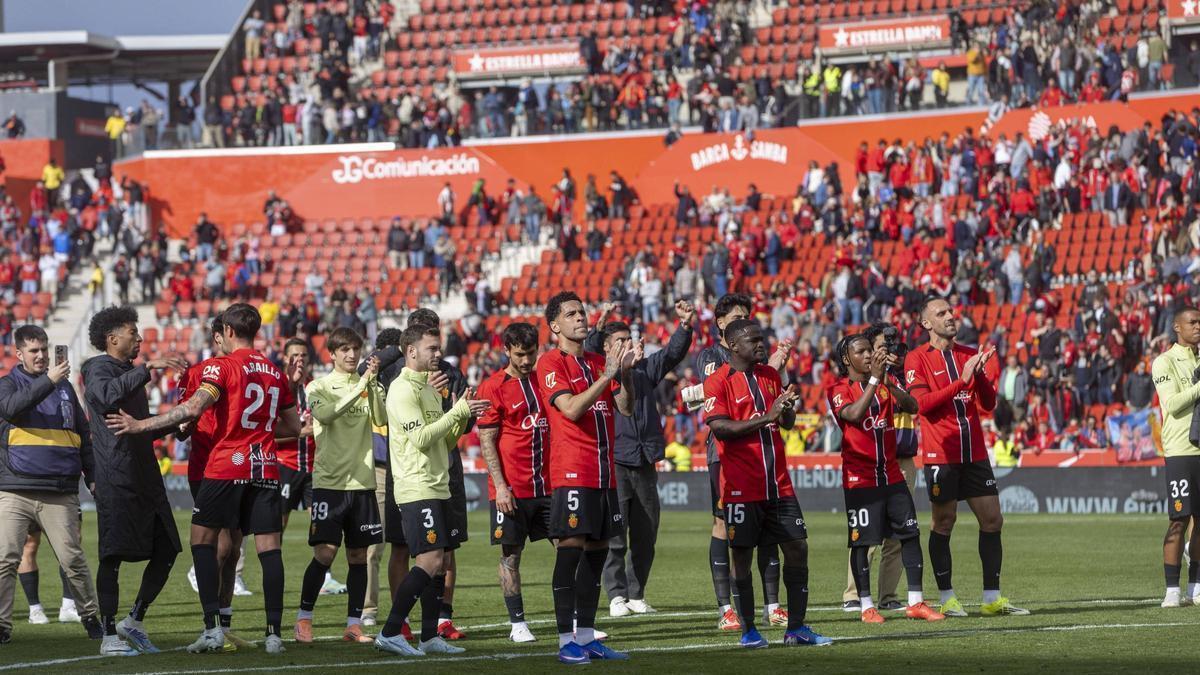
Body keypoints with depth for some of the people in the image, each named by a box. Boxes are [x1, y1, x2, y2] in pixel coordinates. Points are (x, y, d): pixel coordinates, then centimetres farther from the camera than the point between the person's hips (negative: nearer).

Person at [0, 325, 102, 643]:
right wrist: (48, 381, -24)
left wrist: (92, 476, 14)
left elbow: (82, 435, 21)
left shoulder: (64, 387, 17)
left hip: (60, 494, 2)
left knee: (73, 559, -2)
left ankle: (90, 617, 10)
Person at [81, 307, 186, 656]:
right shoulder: (99, 369, -6)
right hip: (116, 479, -9)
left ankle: (134, 622, 17)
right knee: (113, 555, -7)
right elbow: (107, 395, -31)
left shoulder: (129, 372, 23)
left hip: (145, 476, 9)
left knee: (166, 551, 6)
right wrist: (147, 368, -34)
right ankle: (109, 636, -3)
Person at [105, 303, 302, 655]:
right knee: (269, 548, 1)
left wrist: (140, 425, -14)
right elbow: (293, 426, 19)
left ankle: (212, 627, -5)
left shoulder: (223, 366, -4)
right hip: (266, 469, 5)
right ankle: (274, 634, -3)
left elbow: (193, 408, -18)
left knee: (202, 540, 4)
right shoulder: (275, 372, 13)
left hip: (227, 465, -5)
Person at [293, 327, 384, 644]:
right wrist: (359, 387, -27)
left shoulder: (367, 386, 9)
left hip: (361, 481, 3)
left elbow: (381, 419, -8)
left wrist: (373, 383, -19)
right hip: (329, 479, -3)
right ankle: (303, 618, 4)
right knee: (324, 553, -8)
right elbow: (324, 414, -21)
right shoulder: (318, 387, 1)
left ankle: (353, 625, 11)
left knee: (358, 554, 5)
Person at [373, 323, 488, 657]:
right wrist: (459, 411, -16)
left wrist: (464, 415, 4)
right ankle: (390, 632, -13)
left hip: (438, 488, 10)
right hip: (417, 489, -10)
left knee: (439, 563, 8)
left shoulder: (430, 389, 18)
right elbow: (421, 438, -19)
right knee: (430, 561, -15)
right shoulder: (403, 389, -11)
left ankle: (430, 636, 12)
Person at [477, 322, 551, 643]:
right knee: (511, 554, 2)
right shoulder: (493, 387, -3)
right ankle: (517, 624, 8)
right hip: (512, 490, -4)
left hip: (547, 483, 4)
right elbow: (487, 441, -6)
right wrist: (500, 486, -13)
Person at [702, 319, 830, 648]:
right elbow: (720, 428, -18)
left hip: (777, 482, 6)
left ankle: (796, 627, 9)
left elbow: (788, 424, 18)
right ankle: (748, 630, 7)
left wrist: (787, 407, -6)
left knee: (797, 548, 2)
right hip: (741, 486, -6)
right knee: (742, 554, -1)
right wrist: (765, 418, -22)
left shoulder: (770, 375, 13)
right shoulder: (718, 382, -6)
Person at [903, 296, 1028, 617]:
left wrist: (980, 375, -9)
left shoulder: (970, 355, 13)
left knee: (992, 519, 2)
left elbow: (988, 404, 10)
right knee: (944, 522, -1)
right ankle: (947, 599, 6)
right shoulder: (917, 359, -1)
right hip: (941, 454, -5)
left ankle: (992, 598, 8)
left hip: (974, 453, 5)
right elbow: (922, 403, -13)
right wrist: (961, 380, -19)